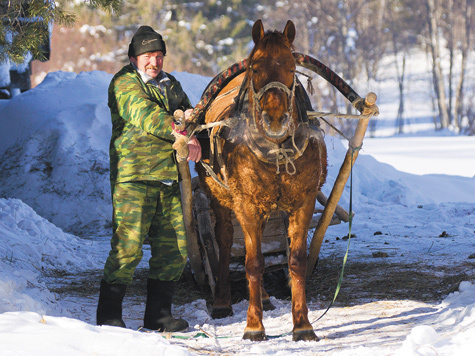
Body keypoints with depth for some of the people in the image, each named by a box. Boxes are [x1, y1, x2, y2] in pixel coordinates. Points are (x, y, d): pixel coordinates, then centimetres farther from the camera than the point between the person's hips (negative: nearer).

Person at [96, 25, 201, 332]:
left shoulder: (170, 84, 21)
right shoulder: (124, 84, -3)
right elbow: (147, 117, -17)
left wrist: (190, 115, -7)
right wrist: (186, 136, -22)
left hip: (168, 177, 8)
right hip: (134, 177, -7)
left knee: (174, 250, 6)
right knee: (128, 247, -12)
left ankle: (158, 314, 16)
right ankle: (108, 314, -1)